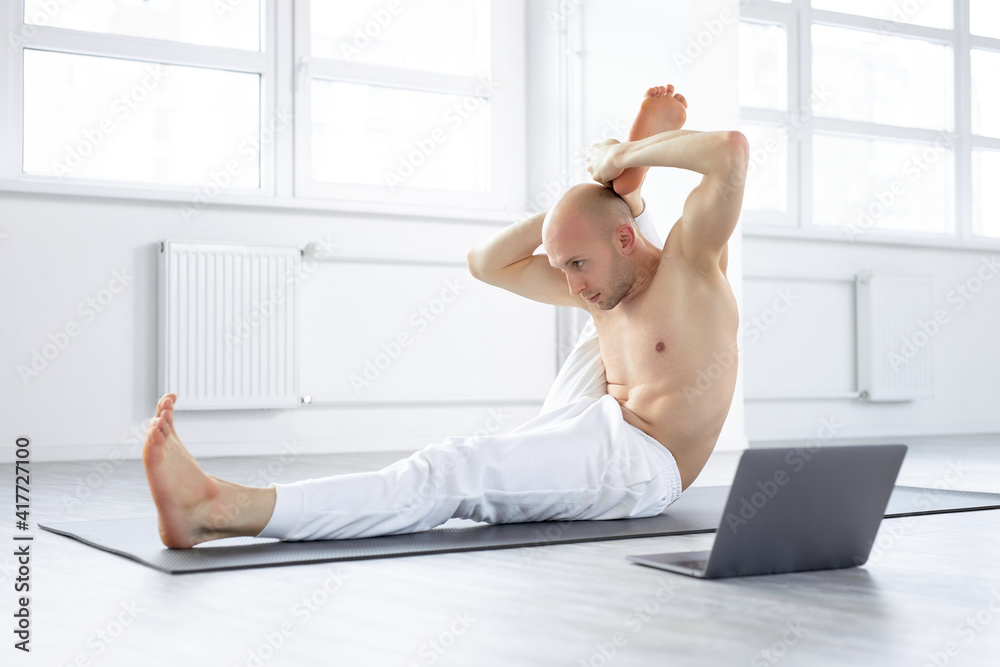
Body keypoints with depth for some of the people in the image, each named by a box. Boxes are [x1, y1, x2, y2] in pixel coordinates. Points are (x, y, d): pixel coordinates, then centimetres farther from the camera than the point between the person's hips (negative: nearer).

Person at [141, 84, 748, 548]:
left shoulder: (689, 263, -7)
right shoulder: (608, 275, 13)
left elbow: (733, 149, -26)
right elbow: (486, 262, 13)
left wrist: (626, 156, -11)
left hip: (639, 462, -9)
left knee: (454, 472, -30)